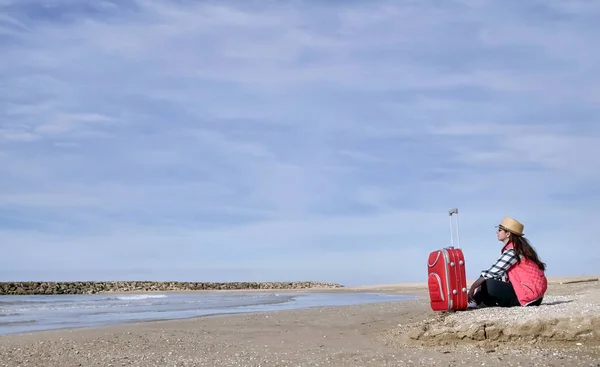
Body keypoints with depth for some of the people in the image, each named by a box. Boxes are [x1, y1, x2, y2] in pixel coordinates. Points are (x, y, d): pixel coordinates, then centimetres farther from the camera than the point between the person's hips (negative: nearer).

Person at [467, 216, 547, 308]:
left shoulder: (512, 251, -14)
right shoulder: (518, 247, 14)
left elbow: (491, 273, -16)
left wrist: (473, 287, -9)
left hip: (530, 292, -10)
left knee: (488, 285, -17)